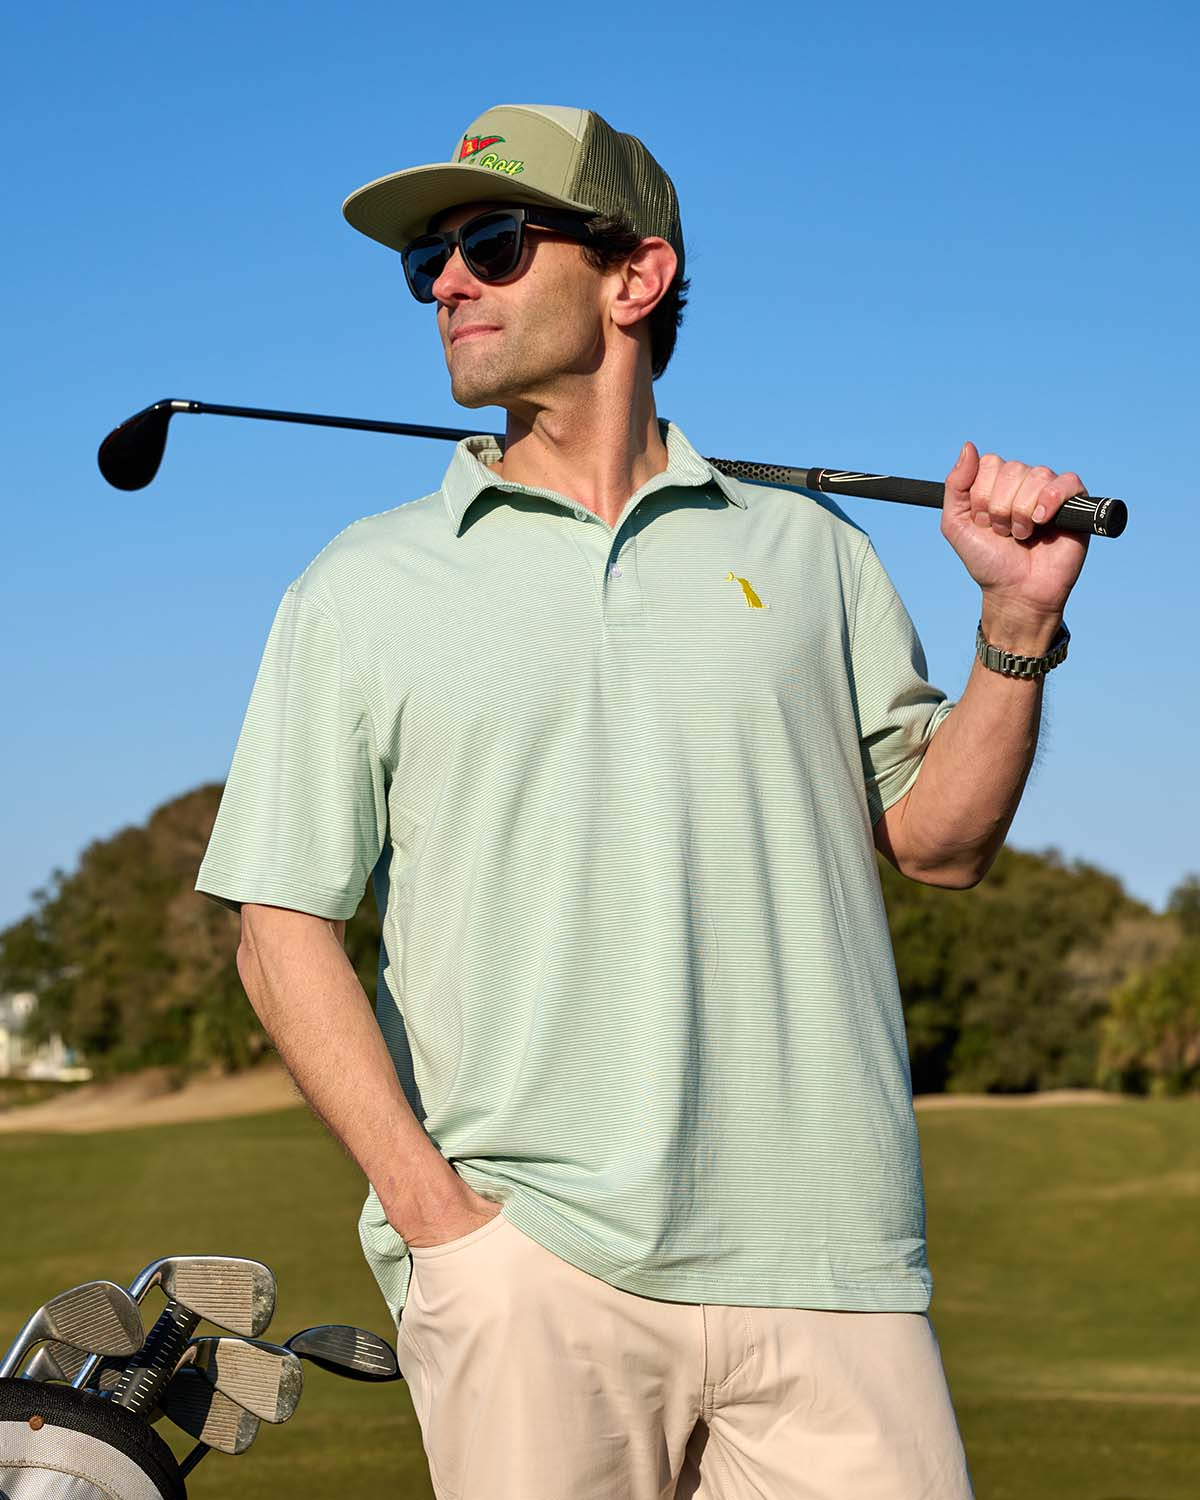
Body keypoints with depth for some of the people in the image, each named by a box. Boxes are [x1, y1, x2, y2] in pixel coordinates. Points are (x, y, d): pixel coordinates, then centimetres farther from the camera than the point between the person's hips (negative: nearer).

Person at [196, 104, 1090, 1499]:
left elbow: (938, 839, 15)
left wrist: (1017, 623, 0)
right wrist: (434, 1213, -7)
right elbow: (284, 929, 4)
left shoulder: (807, 548, 14)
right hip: (523, 1267, -1)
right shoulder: (360, 590, 10)